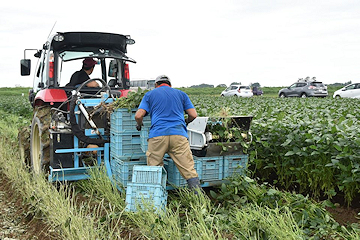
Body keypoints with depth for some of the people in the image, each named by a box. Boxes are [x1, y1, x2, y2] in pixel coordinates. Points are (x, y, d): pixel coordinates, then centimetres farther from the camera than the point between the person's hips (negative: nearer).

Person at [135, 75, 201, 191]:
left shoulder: (150, 94, 17)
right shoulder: (181, 94, 21)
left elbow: (138, 116, 5)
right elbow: (193, 115, 14)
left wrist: (139, 125, 27)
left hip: (157, 135, -1)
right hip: (179, 134, 1)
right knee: (189, 170, 1)